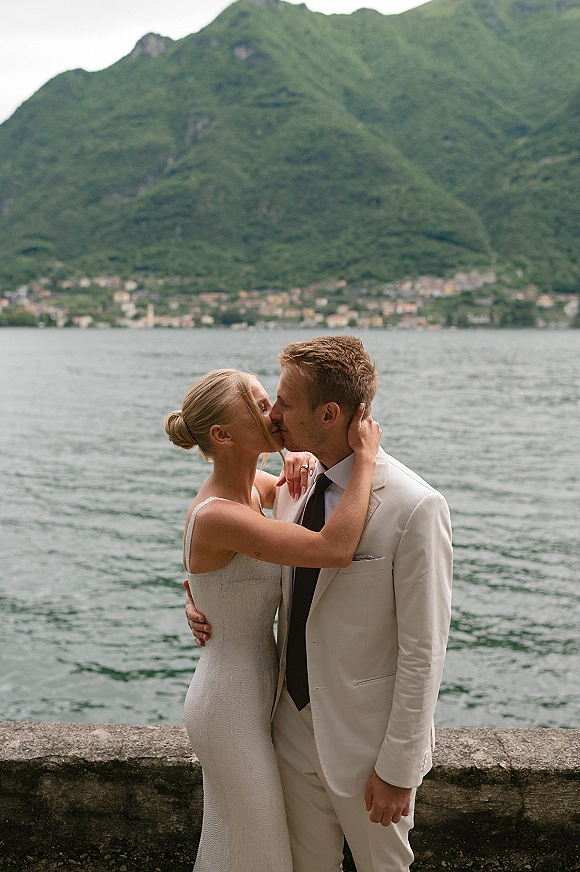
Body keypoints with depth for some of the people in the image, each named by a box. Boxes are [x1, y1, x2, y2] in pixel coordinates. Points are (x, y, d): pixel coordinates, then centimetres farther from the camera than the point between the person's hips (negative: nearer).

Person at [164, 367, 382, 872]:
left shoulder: (255, 486, -3)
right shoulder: (217, 516, -30)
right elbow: (334, 549, -38)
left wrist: (302, 464, -7)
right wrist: (365, 455, -28)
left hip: (251, 690, 8)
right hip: (233, 711, -8)